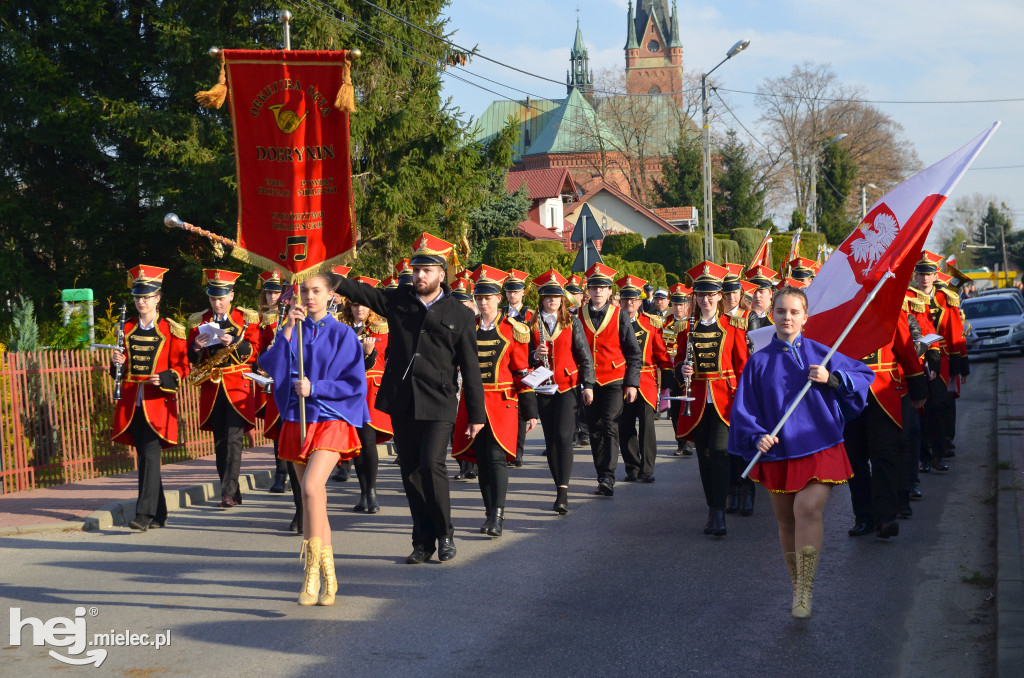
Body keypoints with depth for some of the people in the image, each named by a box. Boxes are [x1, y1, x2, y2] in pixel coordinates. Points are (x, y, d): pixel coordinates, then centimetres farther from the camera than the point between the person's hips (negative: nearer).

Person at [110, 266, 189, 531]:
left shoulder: (171, 331, 0)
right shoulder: (127, 329, 12)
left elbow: (182, 367, 0)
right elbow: (122, 370, 18)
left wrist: (164, 378, -19)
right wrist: (117, 363, -4)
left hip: (157, 402, -5)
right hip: (132, 404, 5)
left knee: (150, 456, -14)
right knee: (145, 457, 9)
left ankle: (144, 514, -16)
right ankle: (159, 514, 18)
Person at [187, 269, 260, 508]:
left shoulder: (247, 318, 4)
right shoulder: (198, 321, 11)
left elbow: (254, 352, 0)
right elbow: (192, 360, 12)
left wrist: (234, 343, -17)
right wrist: (196, 347, -10)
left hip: (238, 386, -3)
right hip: (212, 388, 3)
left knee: (233, 438, -13)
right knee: (220, 441, 6)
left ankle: (229, 491, -15)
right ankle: (233, 494, 14)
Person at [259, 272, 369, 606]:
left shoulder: (342, 334, -1)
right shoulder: (293, 331, 9)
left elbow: (355, 383, -5)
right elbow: (271, 366, -5)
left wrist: (315, 387, -14)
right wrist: (288, 329, -12)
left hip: (332, 419, -5)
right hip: (297, 422, 5)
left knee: (311, 487, -25)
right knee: (312, 499, 8)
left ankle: (315, 569, -20)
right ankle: (325, 577, 16)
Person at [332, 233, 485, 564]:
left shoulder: (460, 315, 1)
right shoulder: (398, 300, 7)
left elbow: (470, 369, 1)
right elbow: (361, 292, -3)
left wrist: (476, 415, -1)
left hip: (438, 403, -3)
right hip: (401, 400, 4)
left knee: (431, 465, -15)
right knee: (410, 470, 7)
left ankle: (445, 535, 4)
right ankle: (424, 541, 17)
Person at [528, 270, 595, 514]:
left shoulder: (572, 322, 3)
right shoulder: (532, 325, 6)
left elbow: (584, 355, 3)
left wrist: (588, 385, -3)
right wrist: (535, 355, -13)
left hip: (567, 386, -3)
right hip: (543, 389, 3)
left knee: (564, 435, -14)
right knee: (551, 439, 6)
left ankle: (563, 493, -18)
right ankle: (560, 488, 16)